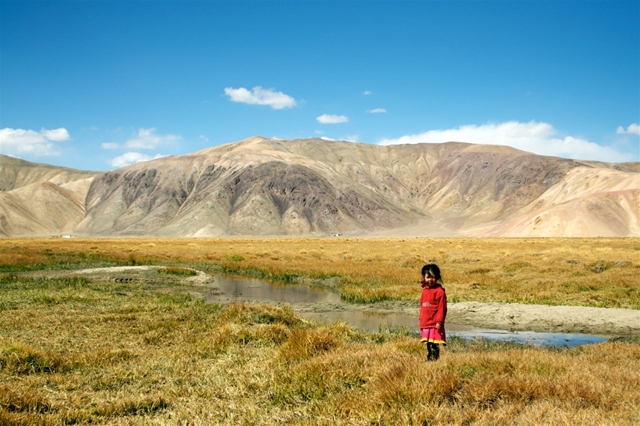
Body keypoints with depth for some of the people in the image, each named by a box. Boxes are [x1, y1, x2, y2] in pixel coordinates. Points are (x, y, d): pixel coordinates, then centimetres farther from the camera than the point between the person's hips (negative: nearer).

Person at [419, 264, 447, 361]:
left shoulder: (439, 291, -10)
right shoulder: (425, 291, 13)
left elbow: (442, 308, -12)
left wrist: (439, 322, -16)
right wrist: (421, 321, 18)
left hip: (435, 325, -8)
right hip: (425, 325, 8)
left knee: (434, 346, -7)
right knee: (428, 345, 15)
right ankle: (429, 360, 24)